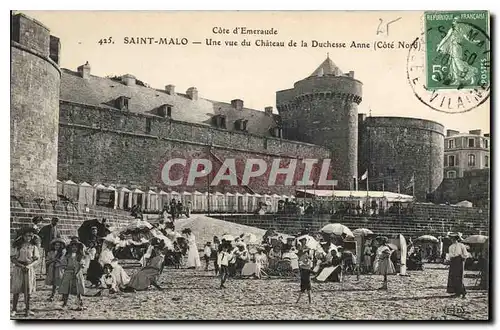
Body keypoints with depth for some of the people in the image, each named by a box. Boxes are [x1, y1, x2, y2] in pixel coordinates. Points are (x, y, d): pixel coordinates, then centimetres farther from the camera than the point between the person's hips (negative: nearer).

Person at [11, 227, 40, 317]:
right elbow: (12, 259, -2)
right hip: (18, 269, -1)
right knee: (16, 290, 0)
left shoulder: (33, 246, 3)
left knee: (28, 290, 3)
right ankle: (14, 309, 8)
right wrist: (21, 265, -14)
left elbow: (37, 259, 0)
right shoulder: (17, 246, 1)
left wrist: (29, 266, -15)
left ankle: (28, 309, 13)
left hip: (29, 270, 1)